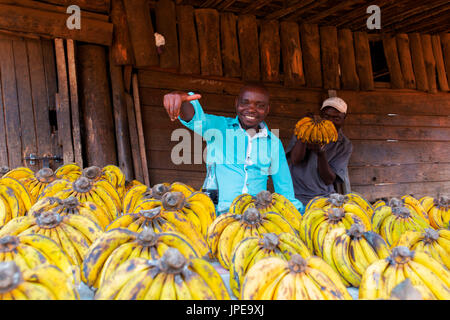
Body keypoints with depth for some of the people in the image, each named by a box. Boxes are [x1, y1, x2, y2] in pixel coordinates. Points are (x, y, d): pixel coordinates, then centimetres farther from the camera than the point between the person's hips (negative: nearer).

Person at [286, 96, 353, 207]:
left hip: (324, 197, 2)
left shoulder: (345, 146, 1)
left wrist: (321, 153, -26)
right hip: (297, 196, -2)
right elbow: (295, 160, -14)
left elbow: (328, 180, -9)